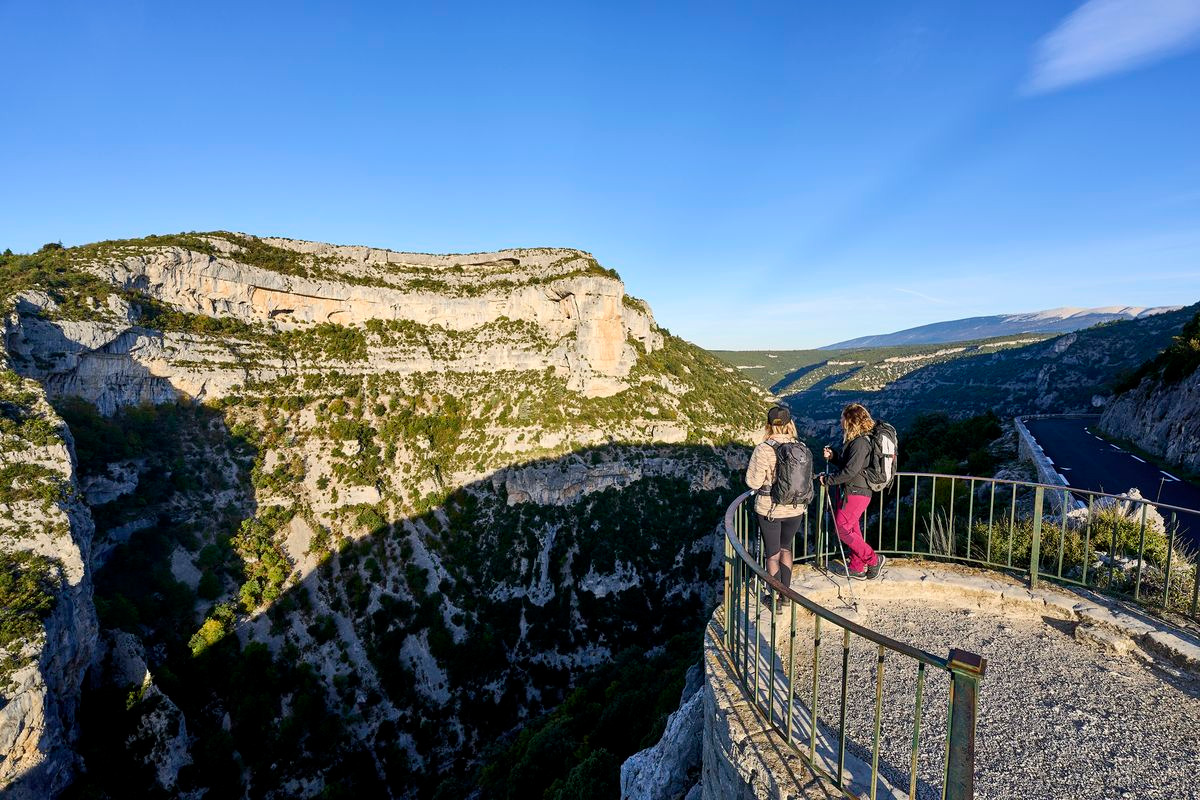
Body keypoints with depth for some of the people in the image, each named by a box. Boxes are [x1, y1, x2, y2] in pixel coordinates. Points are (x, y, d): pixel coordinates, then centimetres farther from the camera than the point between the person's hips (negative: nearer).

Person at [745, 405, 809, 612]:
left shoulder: (763, 449, -21)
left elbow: (753, 482, -17)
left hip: (769, 509, -4)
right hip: (796, 509, 4)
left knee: (772, 555, 13)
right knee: (786, 548, 25)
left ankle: (776, 599, 25)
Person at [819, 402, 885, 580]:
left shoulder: (860, 442, -21)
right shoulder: (855, 440, 11)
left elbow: (850, 471, -25)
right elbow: (847, 463, 19)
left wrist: (828, 480, -16)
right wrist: (833, 457, 3)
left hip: (856, 492, -10)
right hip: (858, 491, 10)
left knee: (841, 528, -3)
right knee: (852, 528, 16)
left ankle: (873, 559, 7)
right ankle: (857, 568, 26)